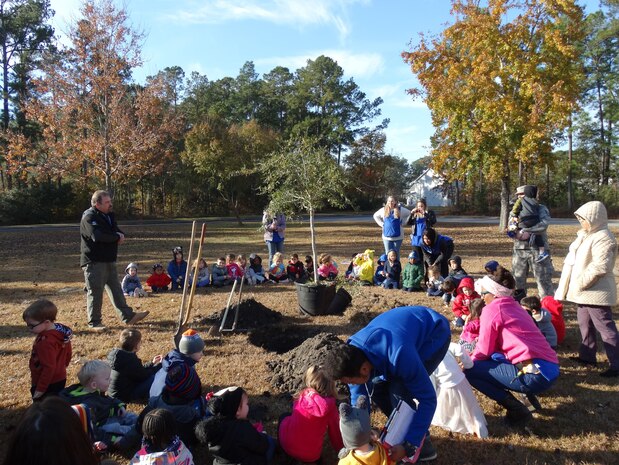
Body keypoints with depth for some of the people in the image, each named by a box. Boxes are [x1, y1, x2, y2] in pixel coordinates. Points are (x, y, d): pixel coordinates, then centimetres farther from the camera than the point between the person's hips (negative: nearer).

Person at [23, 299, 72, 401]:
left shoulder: (46, 342, -28)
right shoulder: (61, 332, 0)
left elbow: (48, 367, -26)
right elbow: (68, 354, 12)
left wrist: (40, 389, -18)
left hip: (48, 384, -10)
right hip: (60, 379, 10)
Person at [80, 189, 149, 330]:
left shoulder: (108, 215, 14)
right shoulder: (89, 218, -14)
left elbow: (118, 232, 13)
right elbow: (97, 236, -29)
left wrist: (119, 236, -12)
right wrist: (117, 237, -15)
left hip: (109, 260, 9)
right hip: (94, 262, -9)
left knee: (116, 290, 12)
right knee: (95, 292, -1)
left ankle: (128, 316, 18)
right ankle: (94, 322, 10)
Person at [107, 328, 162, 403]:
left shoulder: (117, 354, 1)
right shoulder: (130, 360, -29)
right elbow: (144, 375, -15)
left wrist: (152, 363, 16)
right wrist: (159, 365, -3)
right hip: (124, 396, -10)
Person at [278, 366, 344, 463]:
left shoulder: (303, 395, -5)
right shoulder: (330, 406, -11)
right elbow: (335, 432, 1)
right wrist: (340, 449, 20)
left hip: (287, 445, 0)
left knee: (285, 417, 29)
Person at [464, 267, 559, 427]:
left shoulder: (491, 309, -5)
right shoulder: (515, 306, 20)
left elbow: (484, 350, -3)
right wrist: (474, 358, 27)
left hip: (536, 373, -9)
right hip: (550, 369, 9)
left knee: (470, 371, -3)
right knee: (492, 359, 25)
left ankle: (517, 410, -3)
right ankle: (529, 395, 15)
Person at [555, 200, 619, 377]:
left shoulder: (603, 238, -18)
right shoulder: (585, 235, 14)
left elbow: (600, 267, -26)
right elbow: (574, 260, 19)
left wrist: (581, 283, -21)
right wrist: (575, 285, 10)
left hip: (596, 292, -11)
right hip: (584, 291, 11)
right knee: (585, 325, 19)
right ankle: (587, 356, 31)